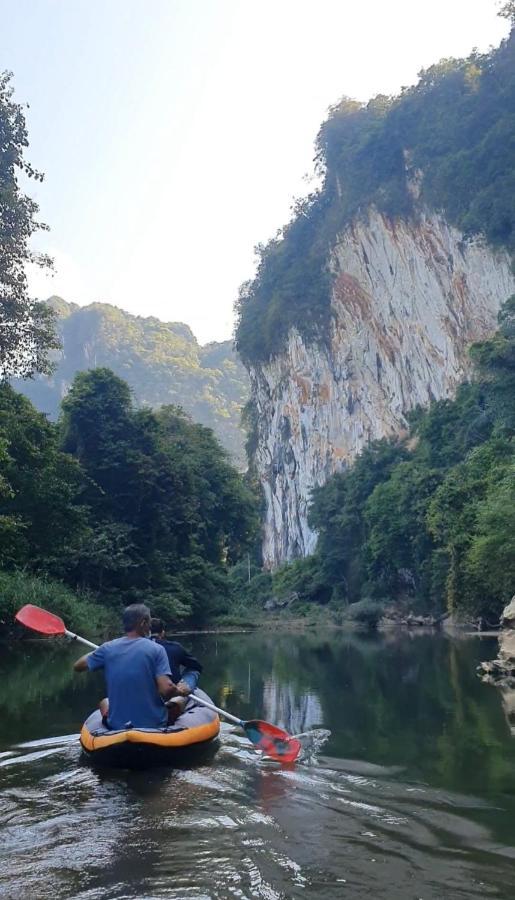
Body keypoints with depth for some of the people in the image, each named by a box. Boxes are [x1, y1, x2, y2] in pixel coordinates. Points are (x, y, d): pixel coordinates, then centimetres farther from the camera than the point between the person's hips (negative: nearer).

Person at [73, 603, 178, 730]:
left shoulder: (108, 648, -5)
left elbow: (77, 666, 9)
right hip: (154, 725, -2)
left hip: (118, 726, 2)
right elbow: (167, 689, -21)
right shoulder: (156, 649, -13)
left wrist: (95, 652, 25)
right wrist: (180, 691, 0)